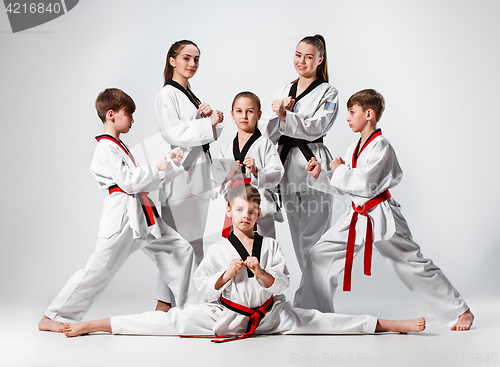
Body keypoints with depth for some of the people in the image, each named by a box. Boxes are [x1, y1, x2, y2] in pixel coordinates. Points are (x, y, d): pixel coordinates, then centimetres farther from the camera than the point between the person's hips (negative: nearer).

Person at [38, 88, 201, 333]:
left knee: (180, 250, 7)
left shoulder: (118, 146, 22)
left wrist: (171, 163, 13)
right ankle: (51, 318, 2)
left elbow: (147, 182, 20)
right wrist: (156, 167, -8)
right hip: (121, 215, -10)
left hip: (140, 215, 10)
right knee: (99, 269, -9)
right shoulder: (105, 148, -10)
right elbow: (129, 182, -19)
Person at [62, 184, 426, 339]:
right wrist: (226, 273, -21)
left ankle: (390, 324, 1)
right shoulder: (218, 248, -2)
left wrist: (260, 272, -21)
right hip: (224, 315, -1)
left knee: (315, 321, -3)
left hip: (269, 314, 1)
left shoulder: (271, 246, 1)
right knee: (171, 322, -14)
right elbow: (204, 287, -5)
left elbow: (281, 284, -4)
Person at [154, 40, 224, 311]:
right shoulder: (167, 95, -5)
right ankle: (164, 302, -6)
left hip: (198, 171, 9)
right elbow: (173, 133, -19)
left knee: (194, 240, 11)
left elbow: (210, 134, 19)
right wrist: (209, 123, -23)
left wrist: (210, 115, -1)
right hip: (180, 170, -9)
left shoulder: (191, 96, 22)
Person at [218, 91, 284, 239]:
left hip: (260, 207, -3)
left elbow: (277, 175, -5)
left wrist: (256, 171, -21)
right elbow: (218, 186, 12)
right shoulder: (225, 149, 15)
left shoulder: (265, 144, 3)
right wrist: (228, 176, -8)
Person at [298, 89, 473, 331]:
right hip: (357, 216, 8)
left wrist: (339, 169, -11)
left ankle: (461, 311, 14)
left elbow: (364, 183, -24)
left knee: (414, 265, -1)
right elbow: (342, 187, 17)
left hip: (382, 217, -8)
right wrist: (319, 176, 3)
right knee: (319, 256, 0)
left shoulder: (380, 146, -14)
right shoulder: (355, 148, 12)